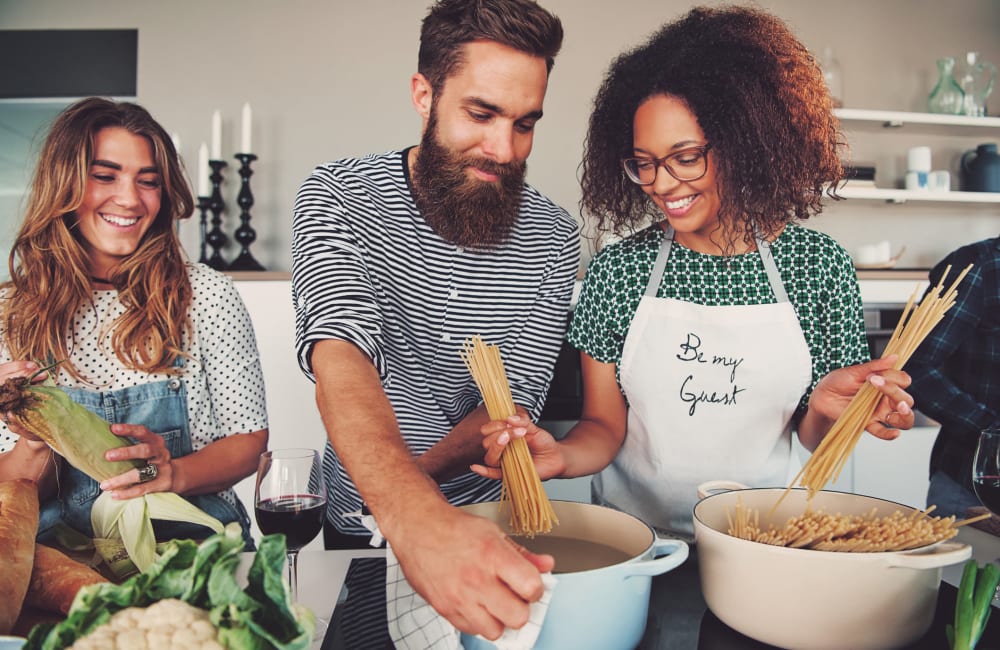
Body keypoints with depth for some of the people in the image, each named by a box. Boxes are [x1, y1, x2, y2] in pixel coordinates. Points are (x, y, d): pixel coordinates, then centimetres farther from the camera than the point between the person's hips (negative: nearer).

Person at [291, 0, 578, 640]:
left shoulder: (553, 239, -11)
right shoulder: (337, 196, -18)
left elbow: (513, 402, -14)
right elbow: (340, 355, -35)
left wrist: (416, 472, -33)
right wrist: (415, 515, -52)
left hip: (487, 522, 1)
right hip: (364, 521, 0)